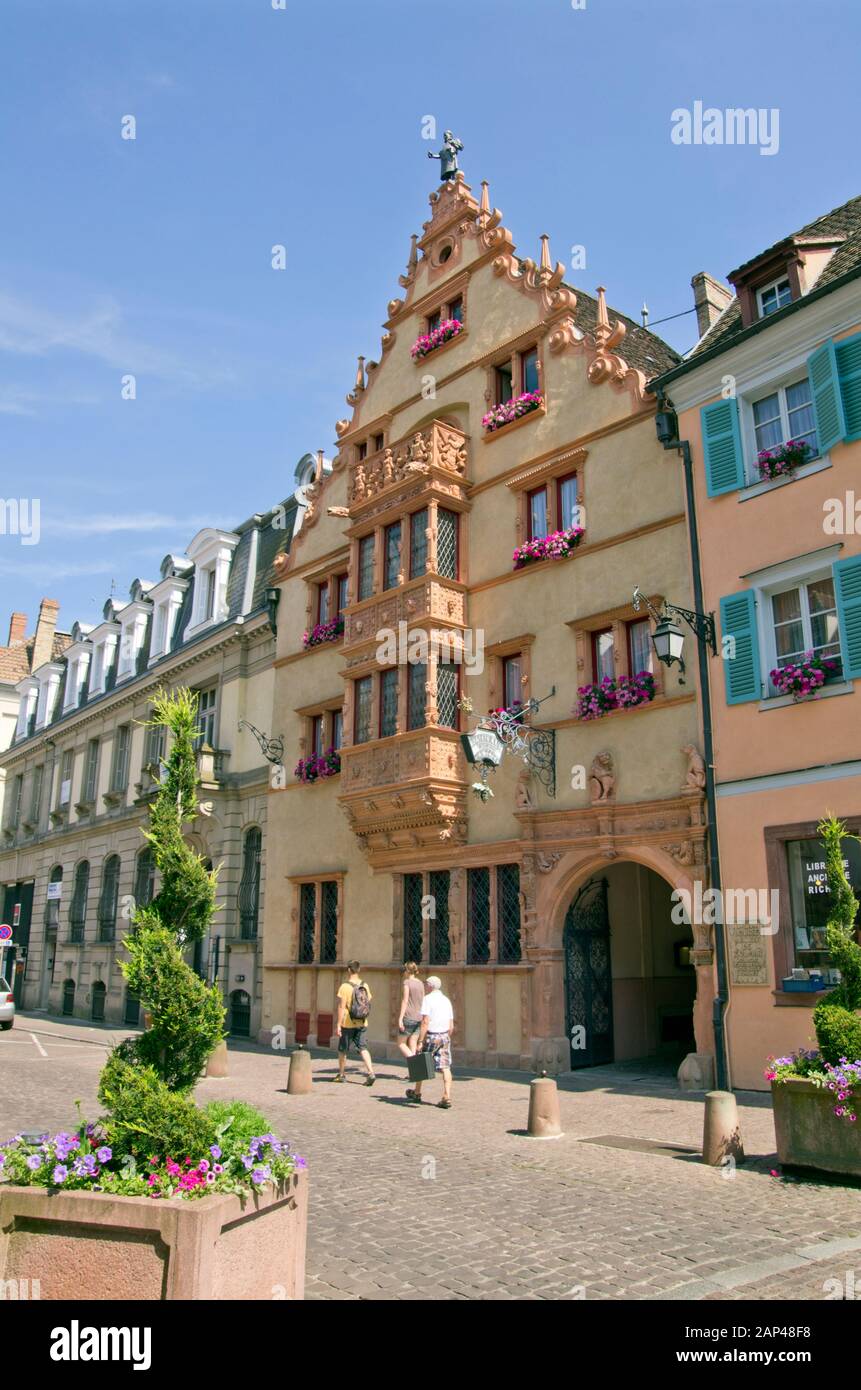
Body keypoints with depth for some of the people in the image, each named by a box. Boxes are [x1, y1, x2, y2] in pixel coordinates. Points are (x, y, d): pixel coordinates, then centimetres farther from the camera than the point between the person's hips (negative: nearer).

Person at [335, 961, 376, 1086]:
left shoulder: (345, 987, -14)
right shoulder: (365, 986, 2)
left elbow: (341, 1007, -17)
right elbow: (369, 999, 10)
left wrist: (338, 1025, -15)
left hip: (348, 1024, -4)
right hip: (362, 1024, 4)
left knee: (342, 1050, 14)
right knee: (363, 1048, 4)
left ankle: (341, 1075, 26)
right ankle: (371, 1073, -13)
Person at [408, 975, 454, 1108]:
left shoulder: (428, 999, -9)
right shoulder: (446, 1000, 11)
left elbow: (425, 1022, -17)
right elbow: (451, 1026, 13)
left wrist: (420, 1041, -16)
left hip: (431, 1036, -5)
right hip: (444, 1036, 5)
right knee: (445, 1067, 0)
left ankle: (417, 1093, 27)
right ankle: (447, 1097, -10)